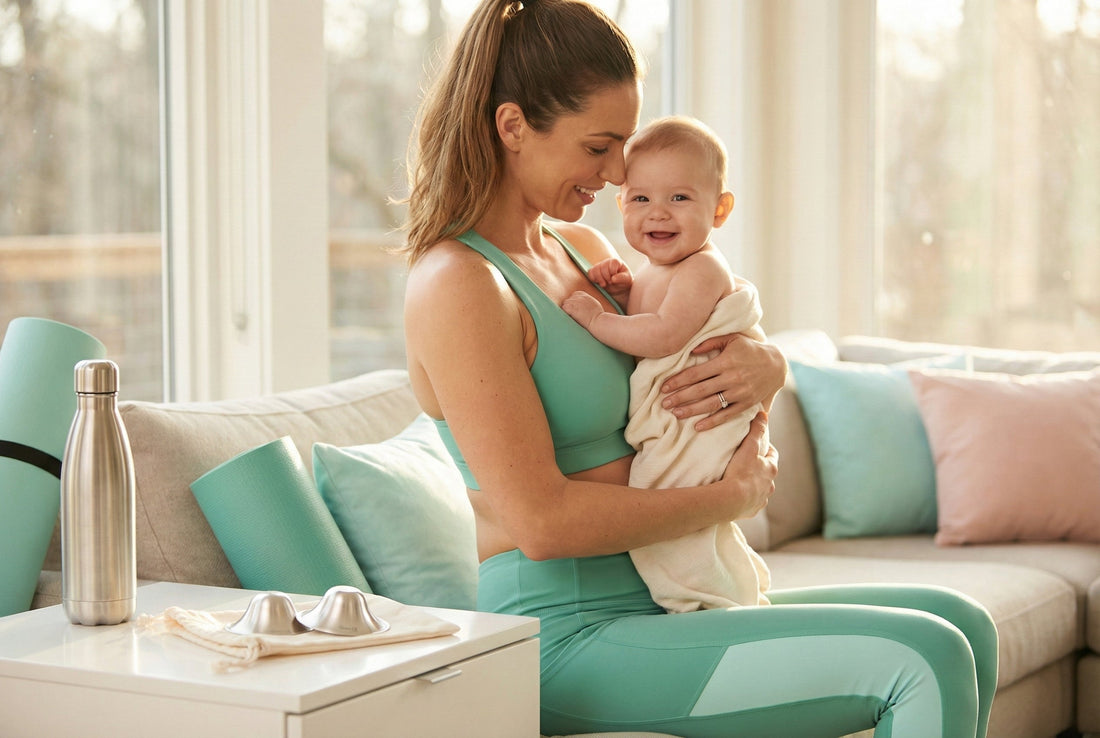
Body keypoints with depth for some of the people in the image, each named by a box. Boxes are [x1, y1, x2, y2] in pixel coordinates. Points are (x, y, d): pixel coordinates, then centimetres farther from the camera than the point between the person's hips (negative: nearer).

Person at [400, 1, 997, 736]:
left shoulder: (582, 249, 13)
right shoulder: (455, 284, -15)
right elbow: (541, 522, -21)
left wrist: (765, 365, -4)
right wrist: (734, 496, -11)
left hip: (659, 601, 9)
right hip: (570, 638, -9)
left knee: (962, 625, 4)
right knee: (923, 662, -19)